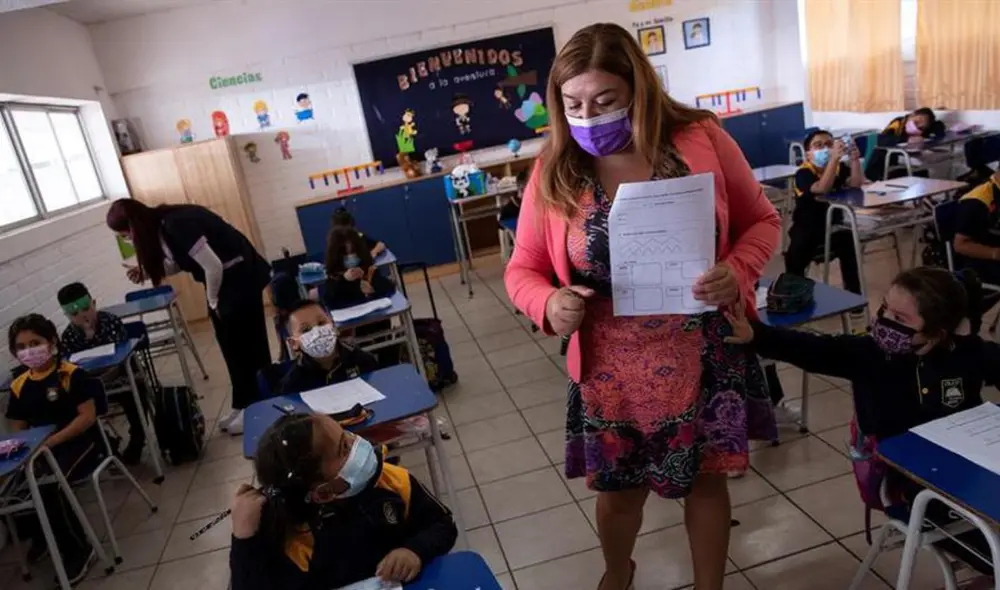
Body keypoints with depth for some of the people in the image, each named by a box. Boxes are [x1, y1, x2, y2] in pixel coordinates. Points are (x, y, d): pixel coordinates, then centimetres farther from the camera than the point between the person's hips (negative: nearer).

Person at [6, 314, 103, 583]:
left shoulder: (71, 374, -12)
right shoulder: (19, 386, 6)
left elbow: (88, 417, -17)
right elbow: (18, 429, 12)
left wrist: (52, 441, -23)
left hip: (80, 442, -6)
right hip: (39, 450, 6)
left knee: (48, 486, -29)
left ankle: (78, 550, -6)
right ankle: (39, 535, 17)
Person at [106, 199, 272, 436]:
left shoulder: (176, 225, -26)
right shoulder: (162, 224, 3)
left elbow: (213, 266, -26)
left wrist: (213, 301, -10)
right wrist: (146, 271, 2)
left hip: (240, 278, -9)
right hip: (224, 281, 9)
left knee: (244, 346, 1)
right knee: (234, 347, 14)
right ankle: (245, 406, 25)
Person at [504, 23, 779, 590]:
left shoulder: (701, 139, -10)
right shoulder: (554, 172, -8)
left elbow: (761, 220, 2)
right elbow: (522, 269, -1)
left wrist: (738, 271, -19)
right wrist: (549, 303, -23)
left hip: (705, 359, 0)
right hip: (612, 370, 1)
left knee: (707, 479, 16)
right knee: (618, 491, 18)